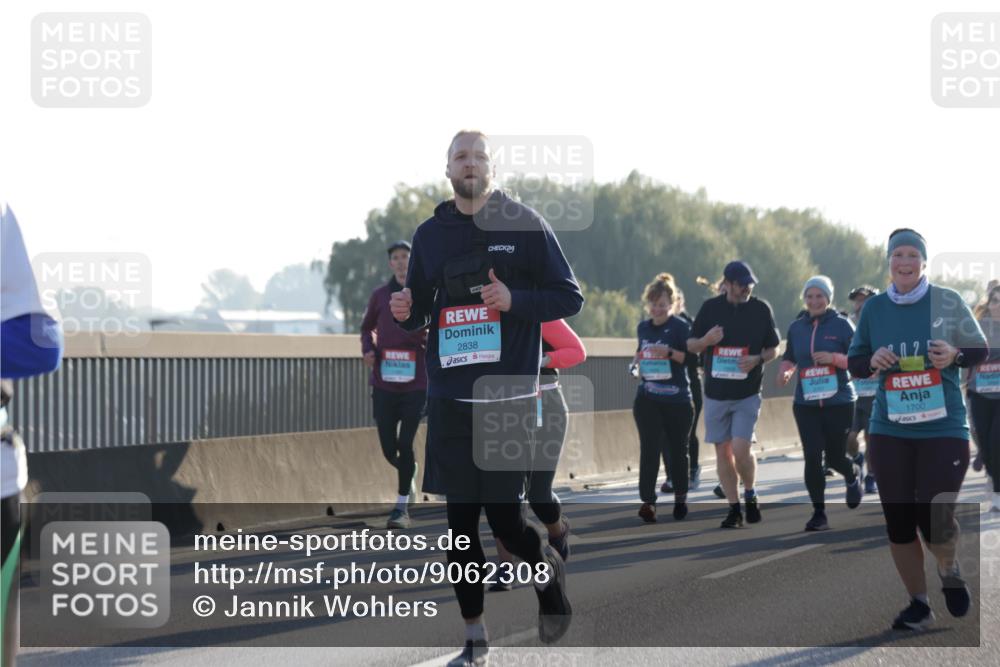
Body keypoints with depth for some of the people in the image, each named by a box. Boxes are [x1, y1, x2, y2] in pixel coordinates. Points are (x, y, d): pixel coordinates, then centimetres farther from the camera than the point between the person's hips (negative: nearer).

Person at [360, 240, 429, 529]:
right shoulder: (380, 295, 6)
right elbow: (367, 328, 19)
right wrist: (368, 349, 0)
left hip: (415, 383, -2)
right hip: (384, 383, 2)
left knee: (406, 444, -7)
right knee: (389, 448, 3)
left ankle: (402, 507, 2)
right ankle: (409, 472, 37)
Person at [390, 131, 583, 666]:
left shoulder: (524, 224, -1)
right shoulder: (430, 234, 10)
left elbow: (570, 297, -1)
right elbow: (420, 313, 17)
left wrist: (514, 299, -17)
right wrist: (405, 312, -6)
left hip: (509, 396, -3)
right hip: (448, 396, 4)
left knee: (503, 515, -6)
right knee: (460, 517, 3)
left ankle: (548, 574, 26)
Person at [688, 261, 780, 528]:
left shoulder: (761, 309, 0)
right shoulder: (710, 308, 2)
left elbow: (773, 349, 8)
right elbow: (691, 345, 8)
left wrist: (757, 359, -14)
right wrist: (706, 340, -15)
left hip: (747, 394, -2)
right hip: (715, 393, 2)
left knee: (741, 449, -14)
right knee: (722, 451, 5)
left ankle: (750, 493, 12)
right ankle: (734, 508, 14)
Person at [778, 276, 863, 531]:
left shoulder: (841, 324, -4)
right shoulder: (796, 327, 7)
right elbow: (790, 358, 19)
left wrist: (834, 358, -21)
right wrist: (784, 371, -3)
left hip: (839, 402, -3)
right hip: (805, 403, 3)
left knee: (835, 457, 6)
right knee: (812, 457, -7)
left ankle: (853, 475, 42)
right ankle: (818, 513, 2)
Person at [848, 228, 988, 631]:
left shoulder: (948, 301, -3)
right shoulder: (874, 307, 4)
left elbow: (981, 351, 5)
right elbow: (853, 362, 12)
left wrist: (954, 355, -16)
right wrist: (872, 362, -10)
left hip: (944, 429, -3)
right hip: (889, 431, 3)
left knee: (935, 519, -10)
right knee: (898, 522, 5)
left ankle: (950, 572, 24)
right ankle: (919, 605, 21)